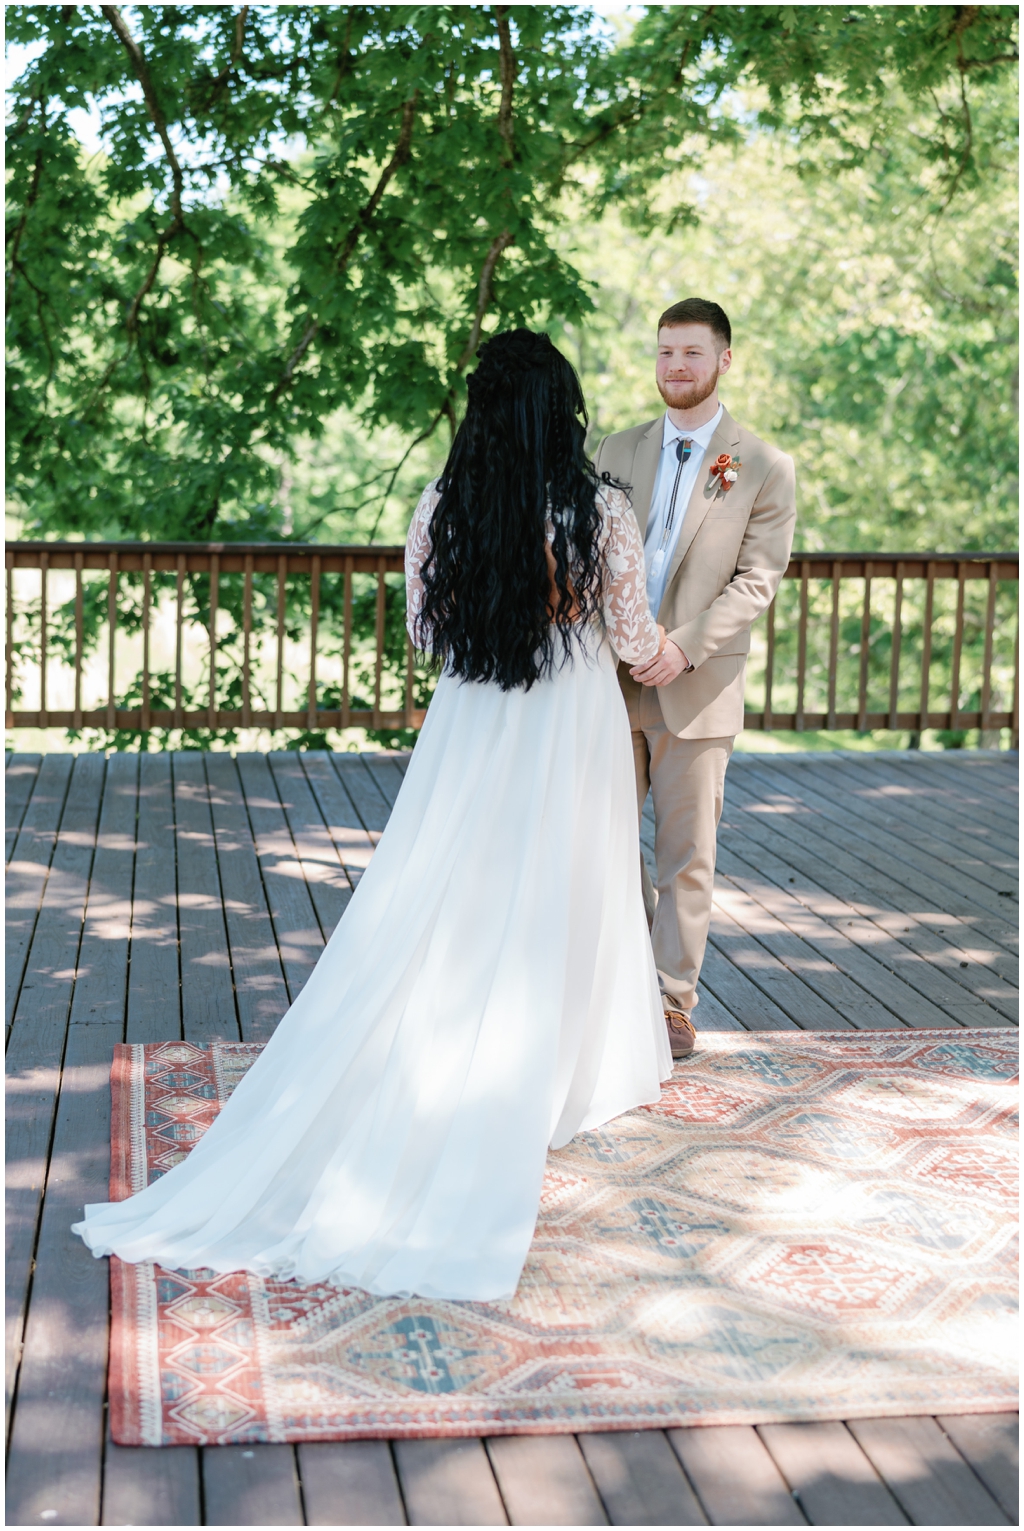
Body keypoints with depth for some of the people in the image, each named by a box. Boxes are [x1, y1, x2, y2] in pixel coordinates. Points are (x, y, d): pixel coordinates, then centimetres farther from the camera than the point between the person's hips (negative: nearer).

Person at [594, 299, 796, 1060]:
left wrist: (684, 645, -18)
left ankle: (674, 999, 16)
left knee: (688, 854, 4)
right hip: (612, 681, 3)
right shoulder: (617, 452, 11)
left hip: (699, 687, -3)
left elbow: (758, 578, -6)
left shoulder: (765, 467, 1)